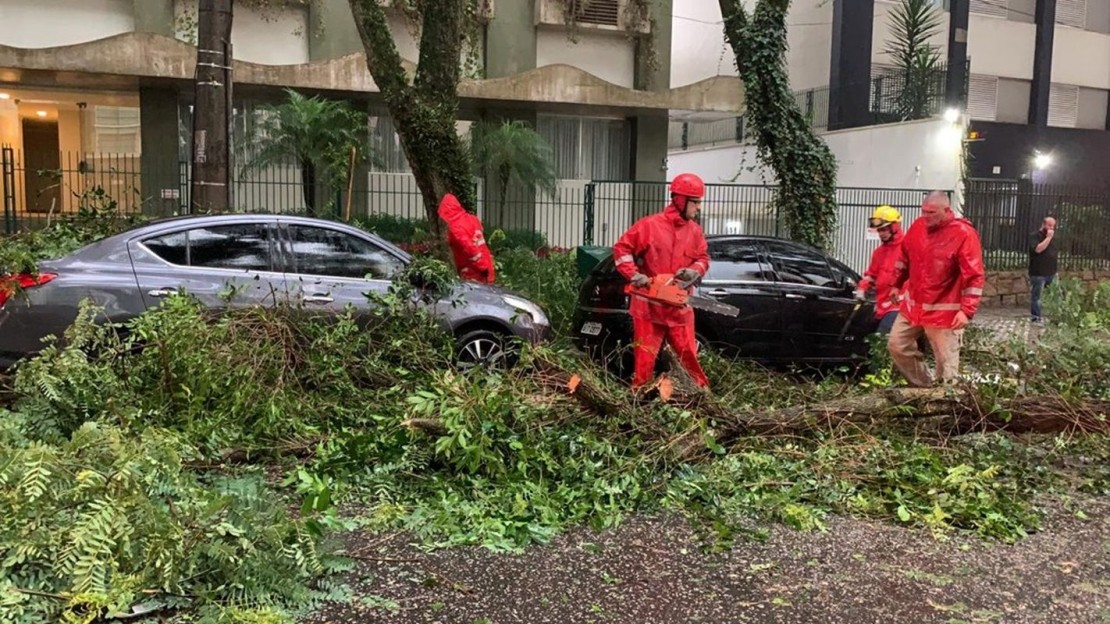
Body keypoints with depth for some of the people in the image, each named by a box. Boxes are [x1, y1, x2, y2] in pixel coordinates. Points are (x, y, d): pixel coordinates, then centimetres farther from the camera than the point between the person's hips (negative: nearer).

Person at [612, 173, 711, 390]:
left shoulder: (695, 231, 5)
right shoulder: (649, 225, -9)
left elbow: (703, 258, 12)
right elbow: (621, 249, -6)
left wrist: (694, 271, -9)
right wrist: (633, 275, -16)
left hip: (679, 307, 3)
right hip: (648, 305, -3)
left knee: (688, 354, 7)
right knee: (644, 357, 3)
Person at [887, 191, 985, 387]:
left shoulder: (964, 234, -16)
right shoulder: (918, 226, 2)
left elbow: (974, 277, -18)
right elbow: (904, 257, 19)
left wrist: (967, 311, -24)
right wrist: (897, 285, 25)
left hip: (943, 311, -7)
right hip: (913, 305, 7)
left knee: (946, 361, 1)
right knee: (896, 345, 12)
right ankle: (923, 386, 27)